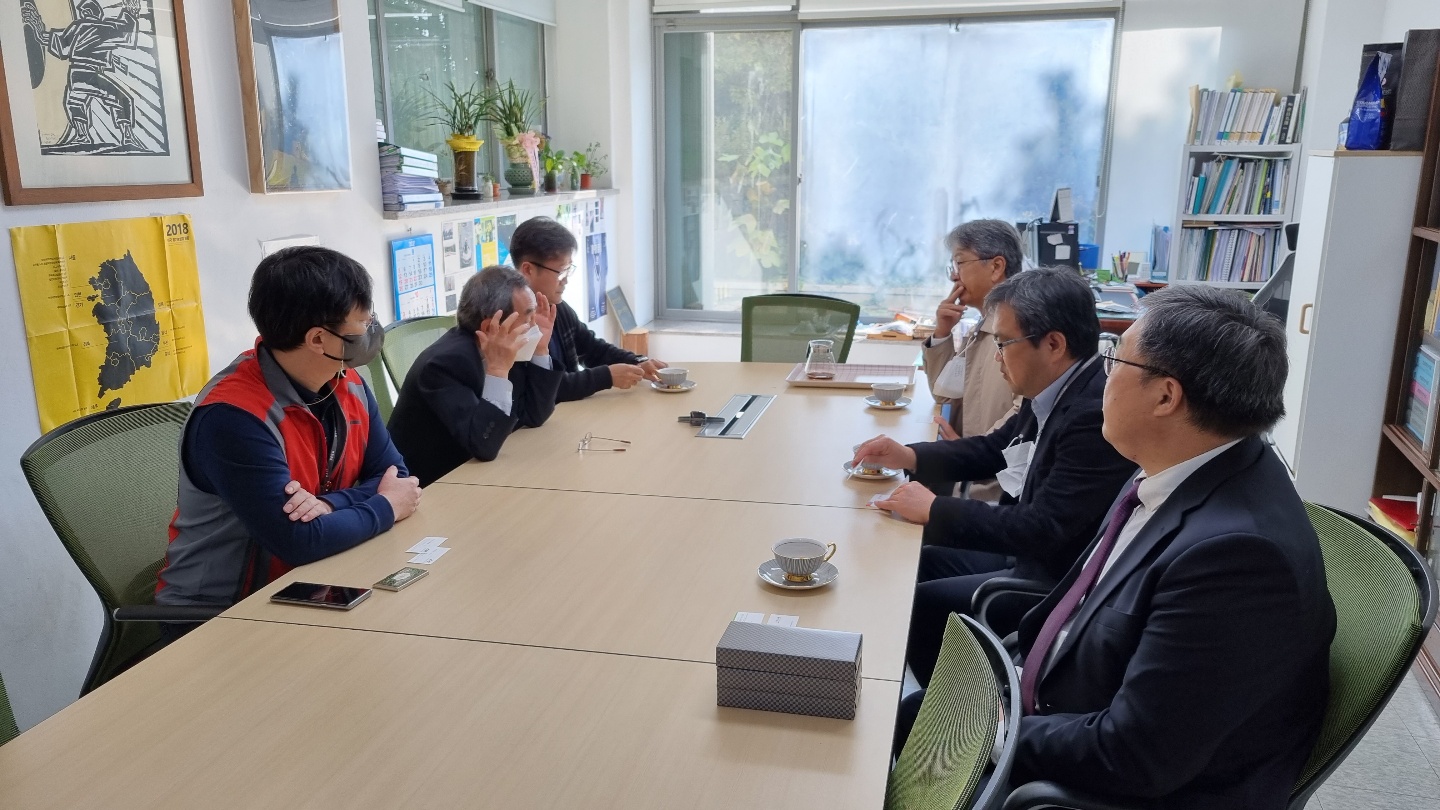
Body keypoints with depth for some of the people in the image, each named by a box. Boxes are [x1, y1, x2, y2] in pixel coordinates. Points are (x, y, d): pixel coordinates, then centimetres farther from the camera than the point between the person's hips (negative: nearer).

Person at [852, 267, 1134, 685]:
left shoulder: (1097, 416, -28)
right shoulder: (1054, 395, 1)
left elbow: (1041, 530, -31)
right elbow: (993, 450, 16)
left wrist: (934, 510, -22)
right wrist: (908, 456, 2)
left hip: (1056, 580, -9)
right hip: (1028, 553, 9)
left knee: (914, 601, -8)